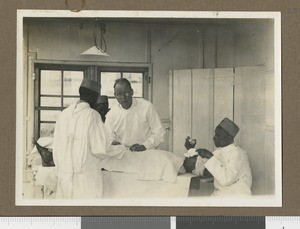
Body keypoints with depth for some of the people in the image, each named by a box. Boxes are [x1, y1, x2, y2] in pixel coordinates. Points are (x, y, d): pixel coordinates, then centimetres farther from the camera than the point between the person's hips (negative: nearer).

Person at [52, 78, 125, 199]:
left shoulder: (64, 114, 5)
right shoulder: (92, 115, -10)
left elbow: (56, 146, 11)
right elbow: (100, 148, -11)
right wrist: (120, 150, 7)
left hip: (64, 175, 5)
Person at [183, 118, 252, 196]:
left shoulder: (237, 153, -13)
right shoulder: (219, 152, 10)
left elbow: (226, 179, -27)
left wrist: (210, 157, -23)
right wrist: (191, 150, 5)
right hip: (219, 193, 7)